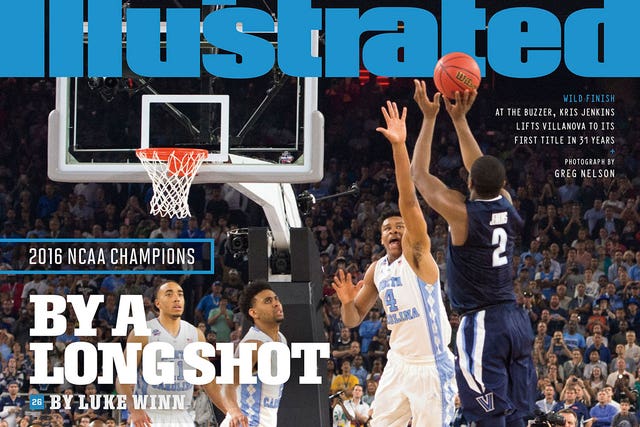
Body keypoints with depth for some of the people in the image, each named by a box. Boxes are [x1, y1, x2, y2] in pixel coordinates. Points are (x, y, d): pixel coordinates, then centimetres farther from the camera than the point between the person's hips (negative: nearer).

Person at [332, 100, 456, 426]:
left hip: (432, 365, -7)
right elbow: (353, 320, 18)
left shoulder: (417, 253, -7)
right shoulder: (376, 271, 13)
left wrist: (399, 146, -32)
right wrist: (347, 301, -7)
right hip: (398, 363, 7)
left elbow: (408, 201, -20)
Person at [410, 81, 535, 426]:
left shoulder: (462, 213, -13)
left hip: (481, 326, -7)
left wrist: (429, 118, 5)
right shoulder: (507, 207, 4)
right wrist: (459, 119, 21)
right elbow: (483, 170, 21)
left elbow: (420, 176, -1)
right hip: (516, 320, 7)